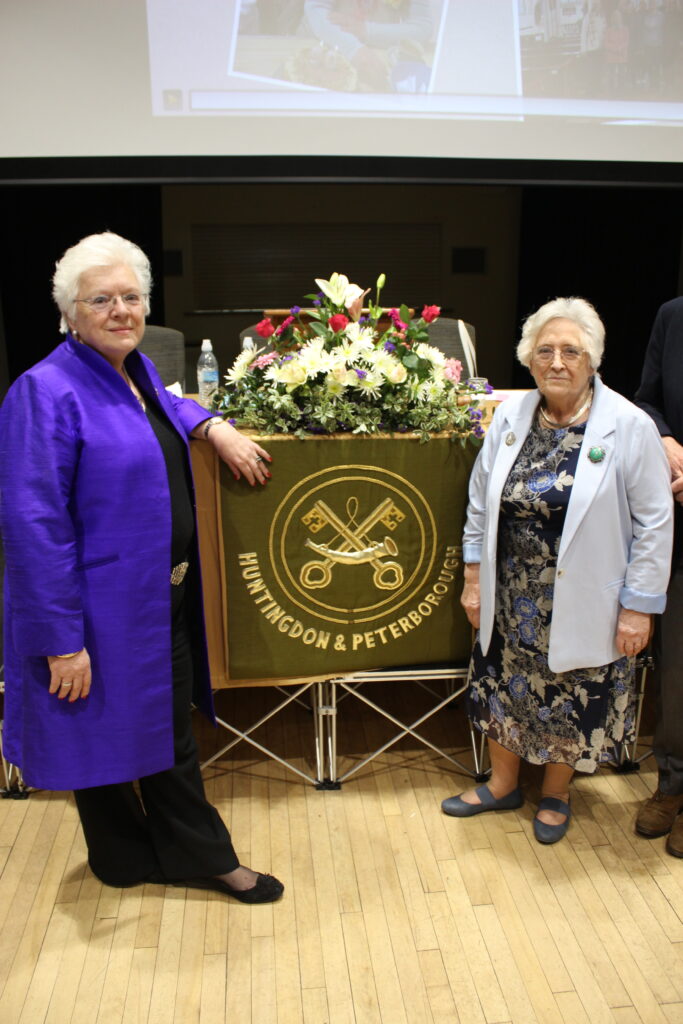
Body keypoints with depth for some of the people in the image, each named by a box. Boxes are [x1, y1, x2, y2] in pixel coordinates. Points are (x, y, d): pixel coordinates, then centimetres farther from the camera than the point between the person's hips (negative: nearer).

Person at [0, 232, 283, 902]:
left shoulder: (137, 368, 5)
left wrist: (214, 428, 10)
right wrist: (63, 640, -22)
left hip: (163, 596, 8)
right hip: (99, 608, -8)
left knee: (170, 727, 20)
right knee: (103, 731, 13)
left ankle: (201, 858, 39)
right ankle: (126, 861, 37)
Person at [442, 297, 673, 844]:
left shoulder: (630, 427, -13)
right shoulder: (510, 416, -1)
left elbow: (653, 524, -9)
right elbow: (481, 503, 6)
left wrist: (638, 606, -10)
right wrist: (474, 577, 6)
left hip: (582, 606, -3)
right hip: (510, 601, 4)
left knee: (571, 702, 13)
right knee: (505, 688, 18)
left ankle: (556, 793, 41)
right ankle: (503, 783, 43)